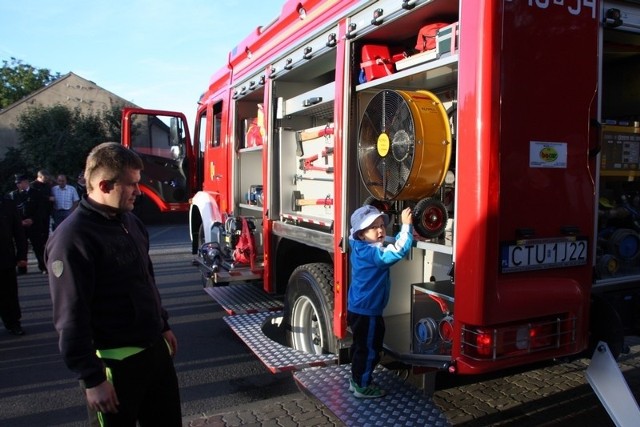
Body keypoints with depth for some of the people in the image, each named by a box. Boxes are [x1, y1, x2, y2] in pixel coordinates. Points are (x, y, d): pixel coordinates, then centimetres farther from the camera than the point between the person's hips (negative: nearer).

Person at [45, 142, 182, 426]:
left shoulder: (130, 221, 6)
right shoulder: (73, 238, -20)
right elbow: (71, 318, -21)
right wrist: (92, 380, -19)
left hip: (155, 348, 8)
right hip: (114, 362, -7)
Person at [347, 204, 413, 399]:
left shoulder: (361, 249, 6)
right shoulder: (372, 252, -25)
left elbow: (392, 245, 17)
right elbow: (397, 251, -38)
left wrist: (408, 231, 5)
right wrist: (406, 225, -33)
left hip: (358, 309, 10)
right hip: (367, 312, -10)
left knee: (361, 346, 22)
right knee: (369, 349, 5)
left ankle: (356, 379, 36)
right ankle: (362, 386, 18)